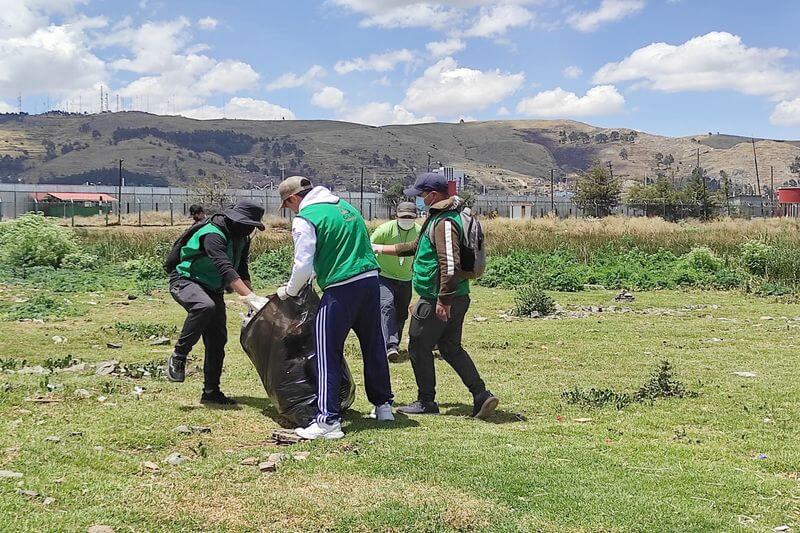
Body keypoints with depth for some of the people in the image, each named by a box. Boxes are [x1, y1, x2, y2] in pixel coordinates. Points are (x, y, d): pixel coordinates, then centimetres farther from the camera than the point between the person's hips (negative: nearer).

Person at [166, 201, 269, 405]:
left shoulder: (241, 239, 3)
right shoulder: (213, 235, -27)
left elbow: (242, 271, 7)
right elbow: (226, 269, -38)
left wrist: (251, 296, -10)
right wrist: (251, 297, -46)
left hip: (212, 289, 9)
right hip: (185, 281, -9)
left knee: (218, 340, 2)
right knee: (205, 306, -40)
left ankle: (211, 392, 12)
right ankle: (178, 356, -25)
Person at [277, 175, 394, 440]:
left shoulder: (304, 219, -7)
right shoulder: (345, 206, 17)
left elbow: (303, 265, -10)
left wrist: (290, 290, 10)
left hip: (340, 289, -8)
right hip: (371, 280, 8)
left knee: (327, 355, -2)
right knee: (374, 346, 19)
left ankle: (327, 420, -6)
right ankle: (383, 405, 32)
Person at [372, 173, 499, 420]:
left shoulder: (444, 223, -19)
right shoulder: (438, 217, 14)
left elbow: (450, 265, -28)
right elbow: (419, 247, 28)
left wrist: (443, 301, -26)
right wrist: (383, 249, 31)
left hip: (437, 301, -10)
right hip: (457, 298, 10)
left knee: (419, 348, 5)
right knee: (452, 348, 15)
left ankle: (426, 402, 15)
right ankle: (481, 396, 9)